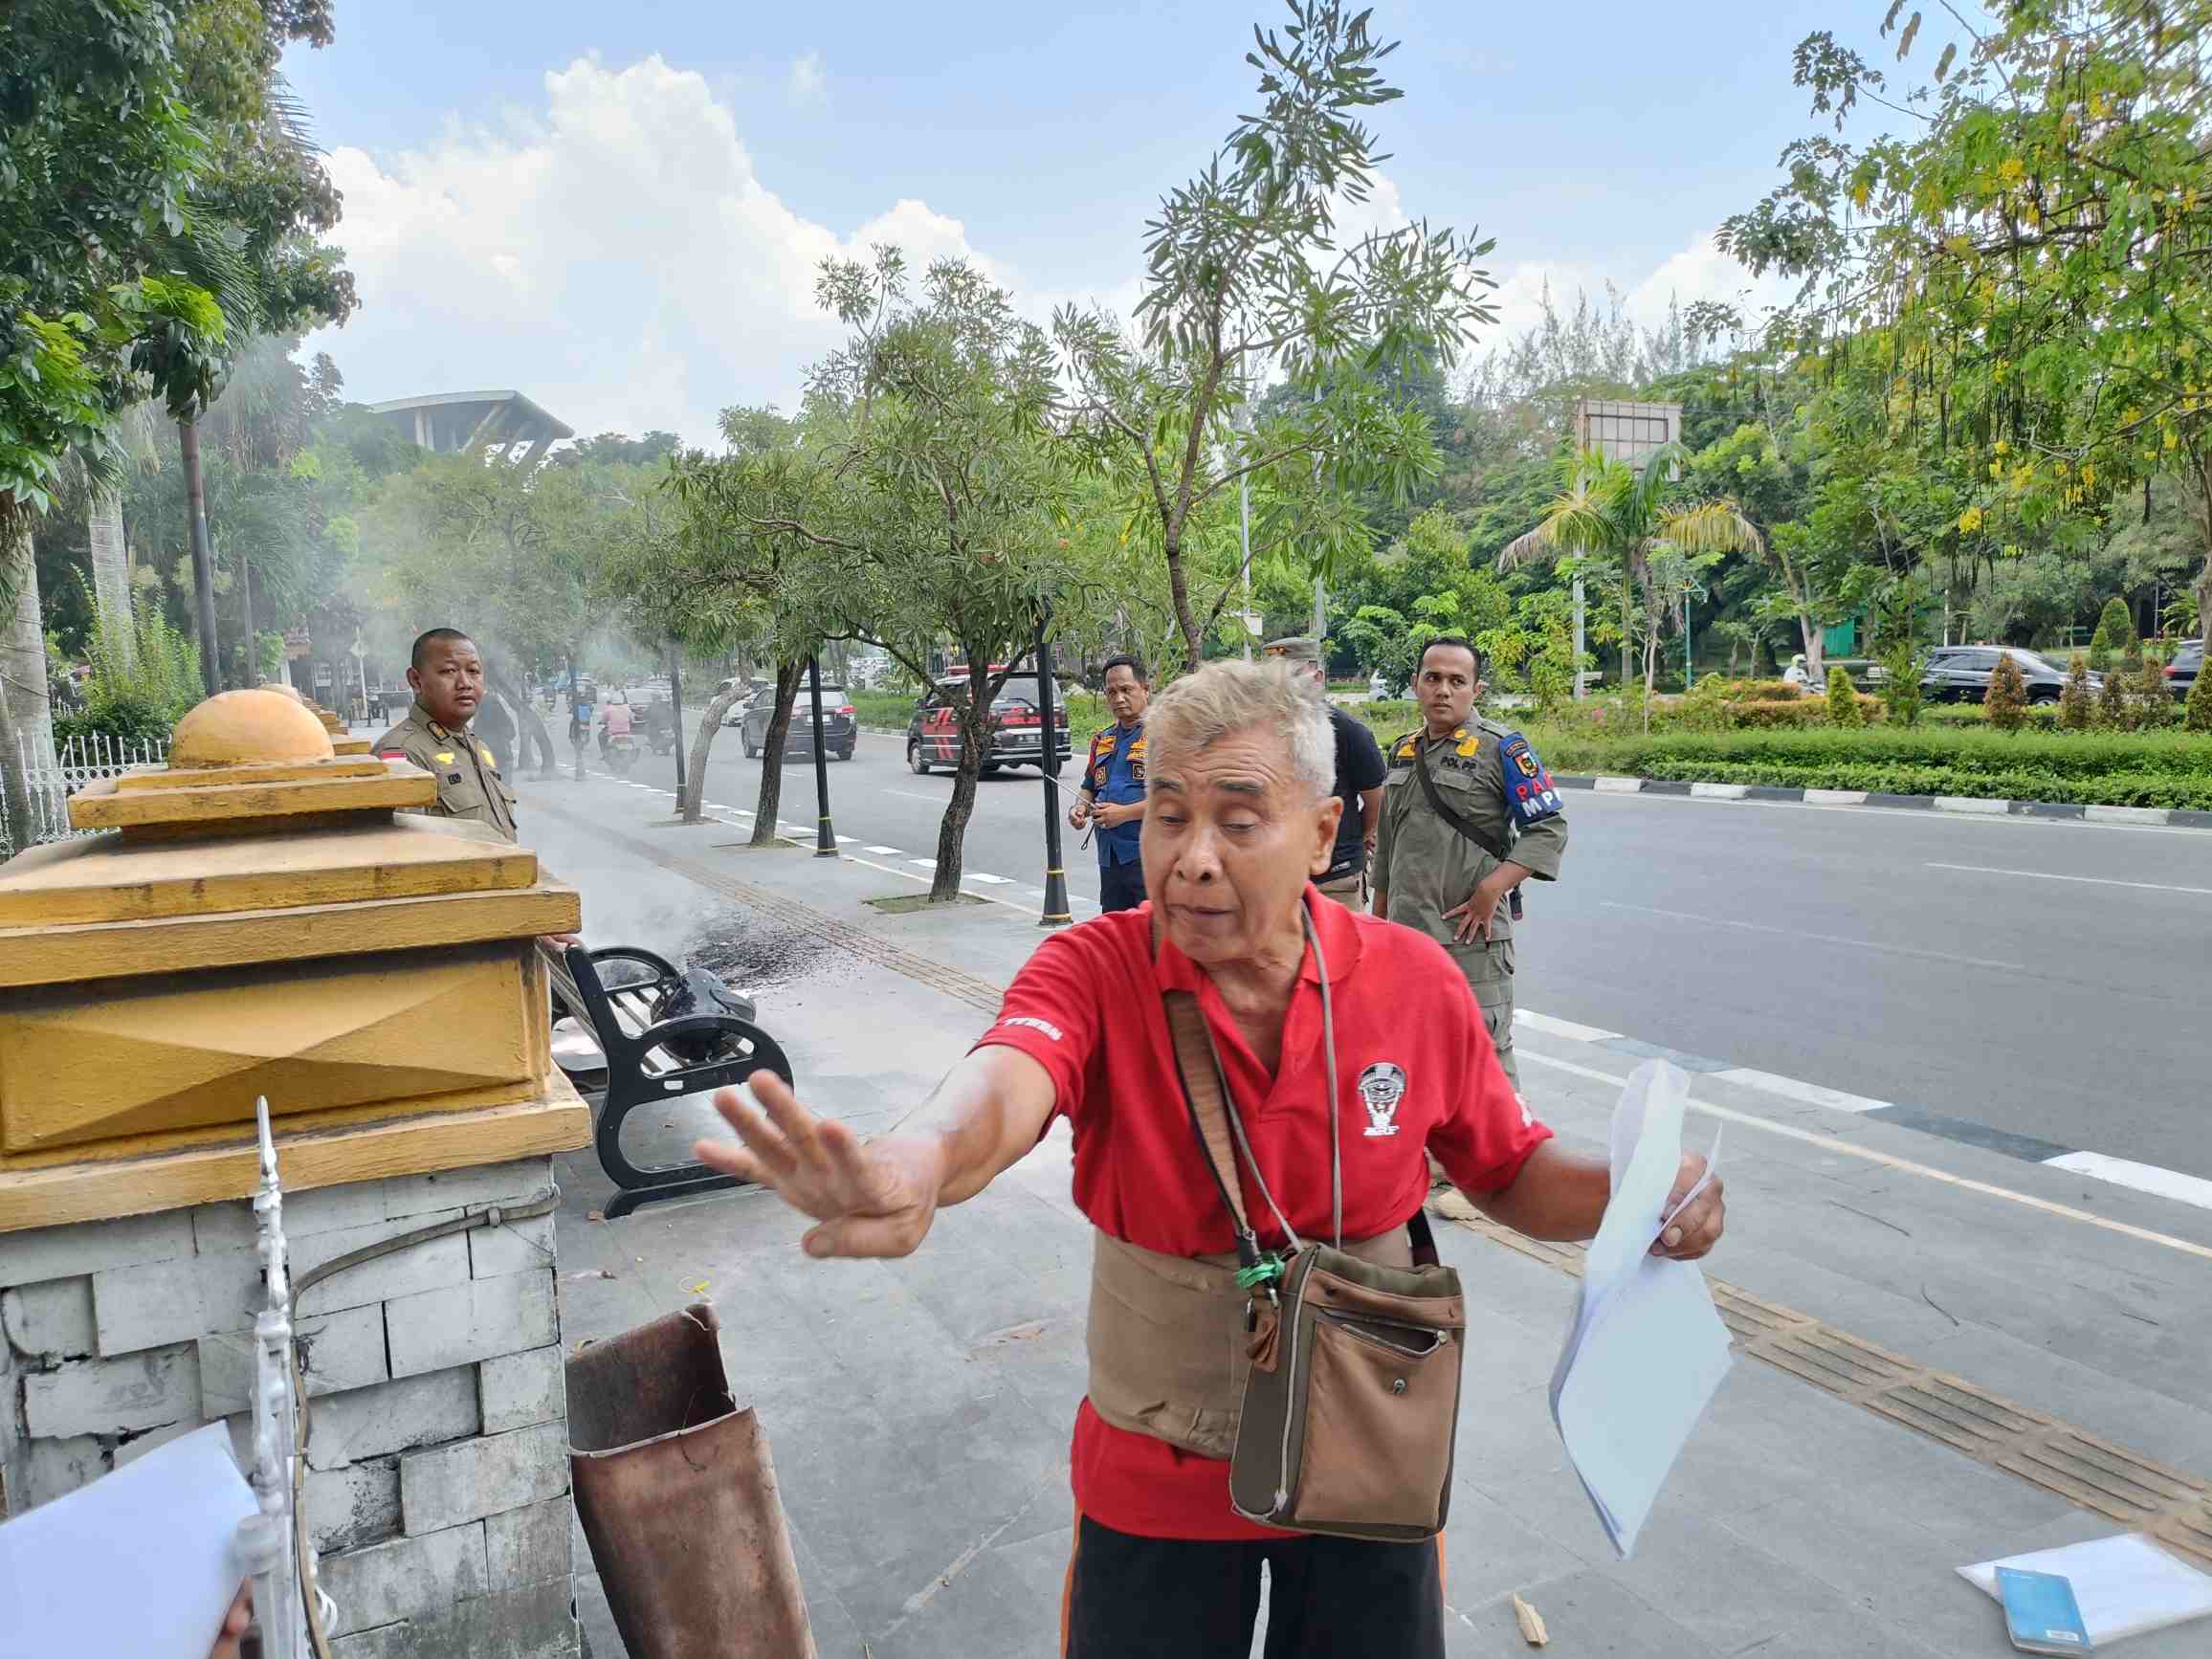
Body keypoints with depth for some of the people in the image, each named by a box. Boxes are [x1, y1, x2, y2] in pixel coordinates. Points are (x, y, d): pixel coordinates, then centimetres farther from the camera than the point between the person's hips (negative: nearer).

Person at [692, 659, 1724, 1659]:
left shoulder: (1414, 979, -13)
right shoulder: (1094, 971, -19)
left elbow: (1509, 1171, 0)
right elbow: (1008, 1077, -41)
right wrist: (914, 1164, -64)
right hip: (1155, 1479, -1)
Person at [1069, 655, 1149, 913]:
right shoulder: (1102, 741, 19)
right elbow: (1089, 787, 31)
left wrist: (1126, 813, -16)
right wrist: (1081, 806, 7)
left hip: (1152, 857, -8)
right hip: (1110, 860, 8)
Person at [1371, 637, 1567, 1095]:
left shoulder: (1500, 747, -5)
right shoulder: (1403, 750, 14)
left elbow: (1549, 828, -10)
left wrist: (1489, 892, -17)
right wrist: (1378, 917, 22)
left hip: (1471, 935, -7)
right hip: (1405, 935, 7)